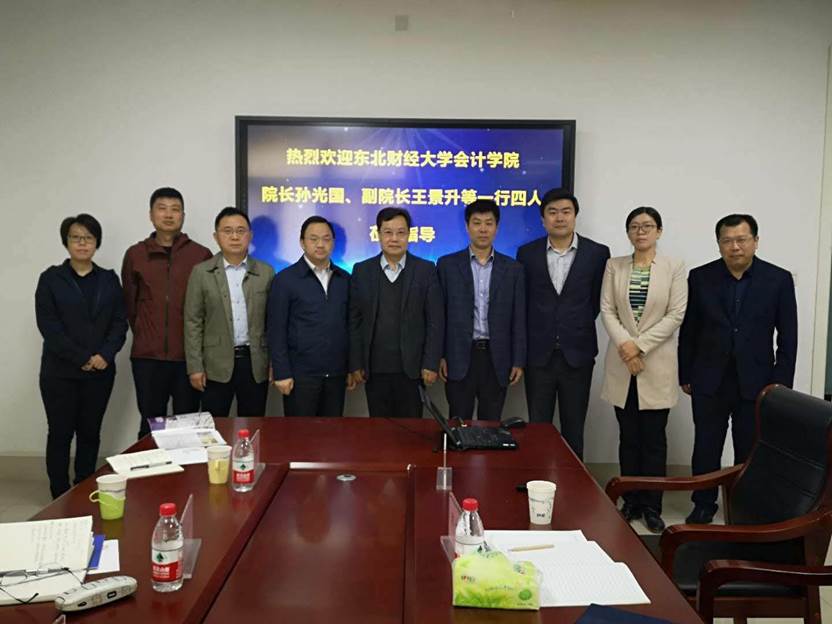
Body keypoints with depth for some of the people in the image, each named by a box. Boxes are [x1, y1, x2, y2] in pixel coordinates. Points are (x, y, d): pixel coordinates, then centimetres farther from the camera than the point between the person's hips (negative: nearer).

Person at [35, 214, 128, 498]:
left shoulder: (109, 279, 8)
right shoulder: (50, 278, 1)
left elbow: (120, 322, 3)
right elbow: (48, 325, -7)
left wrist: (105, 355, -13)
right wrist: (81, 358, -14)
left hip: (101, 371, 2)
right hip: (60, 371, -2)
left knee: (90, 433, 8)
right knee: (60, 433, 3)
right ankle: (61, 498, 12)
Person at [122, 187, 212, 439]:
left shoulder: (201, 255, 0)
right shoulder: (135, 254, 5)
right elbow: (129, 303, 14)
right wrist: (144, 335, 14)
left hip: (189, 355, -1)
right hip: (147, 356, 1)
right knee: (150, 425, 9)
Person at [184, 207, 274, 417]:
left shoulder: (266, 272, 4)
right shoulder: (201, 272, 1)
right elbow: (193, 322, 0)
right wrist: (195, 367, -5)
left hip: (255, 363, 1)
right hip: (216, 365, -1)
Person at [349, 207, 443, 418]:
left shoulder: (425, 270, 1)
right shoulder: (362, 271, 4)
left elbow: (435, 321, -1)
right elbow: (354, 321, 4)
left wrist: (431, 363, -6)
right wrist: (355, 365, 0)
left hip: (412, 368, -1)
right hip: (374, 368, 1)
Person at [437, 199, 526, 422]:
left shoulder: (513, 269, 5)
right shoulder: (447, 265, 3)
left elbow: (518, 319, 4)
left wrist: (518, 361, 1)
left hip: (497, 359, 1)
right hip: (459, 358, -1)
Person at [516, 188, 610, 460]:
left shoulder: (597, 253, -2)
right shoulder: (527, 253, 2)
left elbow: (598, 300, 6)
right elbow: (521, 301, 8)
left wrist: (580, 328, 7)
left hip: (577, 354, -1)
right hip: (539, 354, 1)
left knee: (573, 429, 8)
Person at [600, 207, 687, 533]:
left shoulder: (674, 267, 0)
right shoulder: (614, 266, 6)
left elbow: (676, 314, -6)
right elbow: (607, 310, 1)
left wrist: (640, 345, -13)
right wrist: (624, 343, -15)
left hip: (656, 363, -2)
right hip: (621, 363, 2)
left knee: (654, 438, 3)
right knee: (628, 438, 9)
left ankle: (652, 506, 14)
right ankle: (630, 501, 19)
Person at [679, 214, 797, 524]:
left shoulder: (779, 279, -3)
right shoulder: (700, 278, -1)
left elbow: (788, 338, 0)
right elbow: (688, 332, 4)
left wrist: (782, 383, -4)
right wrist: (685, 376, 5)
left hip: (756, 382, -1)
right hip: (709, 381, 1)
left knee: (750, 451, 7)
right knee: (705, 447, 9)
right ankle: (704, 505, 25)